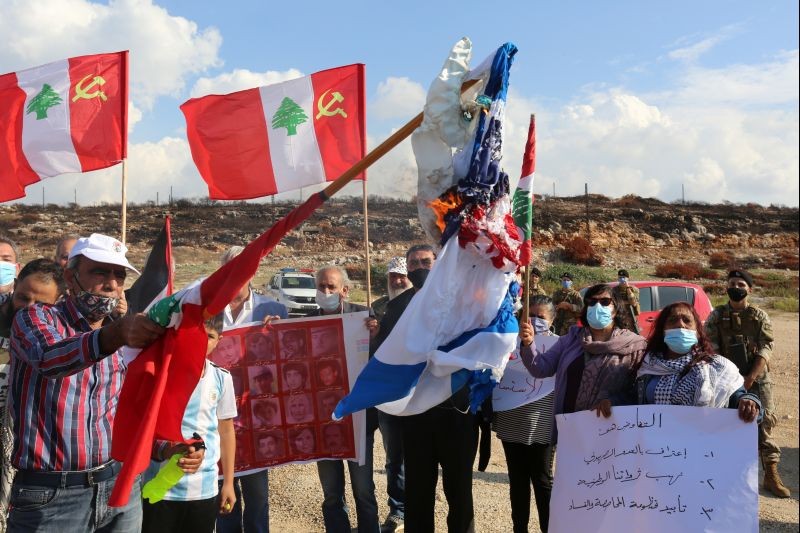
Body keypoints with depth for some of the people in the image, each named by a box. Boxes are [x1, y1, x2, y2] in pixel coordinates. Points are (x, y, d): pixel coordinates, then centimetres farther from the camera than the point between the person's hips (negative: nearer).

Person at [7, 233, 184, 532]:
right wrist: (116, 334, -46)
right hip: (50, 496, -4)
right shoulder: (35, 317, -4)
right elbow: (48, 358, -28)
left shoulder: (127, 341, 10)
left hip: (121, 487, 5)